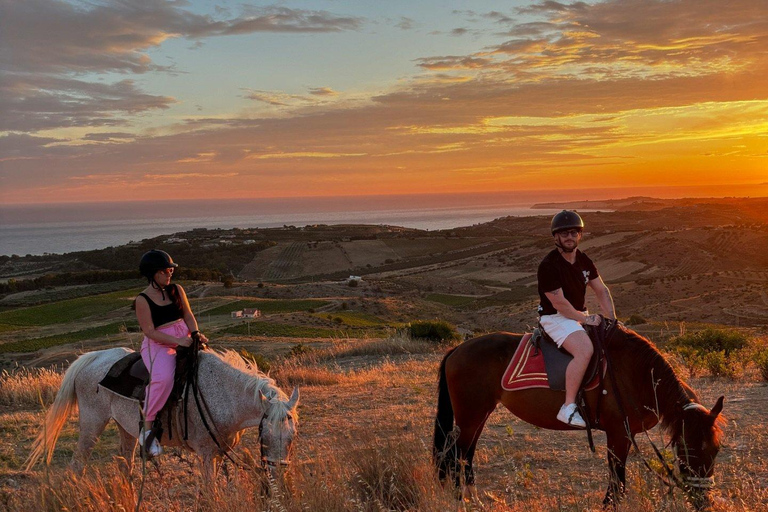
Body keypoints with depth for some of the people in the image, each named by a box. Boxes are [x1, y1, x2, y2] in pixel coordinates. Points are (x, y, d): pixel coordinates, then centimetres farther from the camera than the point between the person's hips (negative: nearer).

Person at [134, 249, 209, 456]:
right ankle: (147, 428, -23)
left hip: (184, 339, 7)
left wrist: (195, 333, -9)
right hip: (158, 345, -7)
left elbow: (188, 315, 12)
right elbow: (150, 331, -11)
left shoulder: (177, 290, 12)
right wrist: (177, 341, -21)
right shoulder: (143, 300, -5)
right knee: (163, 377, -33)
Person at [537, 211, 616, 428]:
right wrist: (585, 319, -15)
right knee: (585, 350, -32)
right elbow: (559, 303, -19)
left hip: (581, 315, 9)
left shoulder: (584, 261, 8)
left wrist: (612, 320, 1)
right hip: (555, 318, -9)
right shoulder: (549, 265, -17)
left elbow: (601, 290, 11)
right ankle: (568, 408, -31)